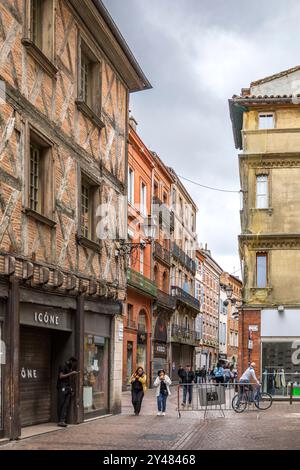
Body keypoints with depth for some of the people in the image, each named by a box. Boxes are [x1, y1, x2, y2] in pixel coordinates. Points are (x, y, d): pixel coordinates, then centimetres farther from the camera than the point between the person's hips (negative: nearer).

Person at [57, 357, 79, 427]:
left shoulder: (71, 369, 21)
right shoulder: (63, 367, -2)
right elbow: (61, 376, -13)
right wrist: (70, 373, -12)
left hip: (68, 389, 8)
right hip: (62, 388, -8)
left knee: (66, 405, -2)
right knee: (61, 405, -7)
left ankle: (62, 420, -6)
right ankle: (61, 421, -7)